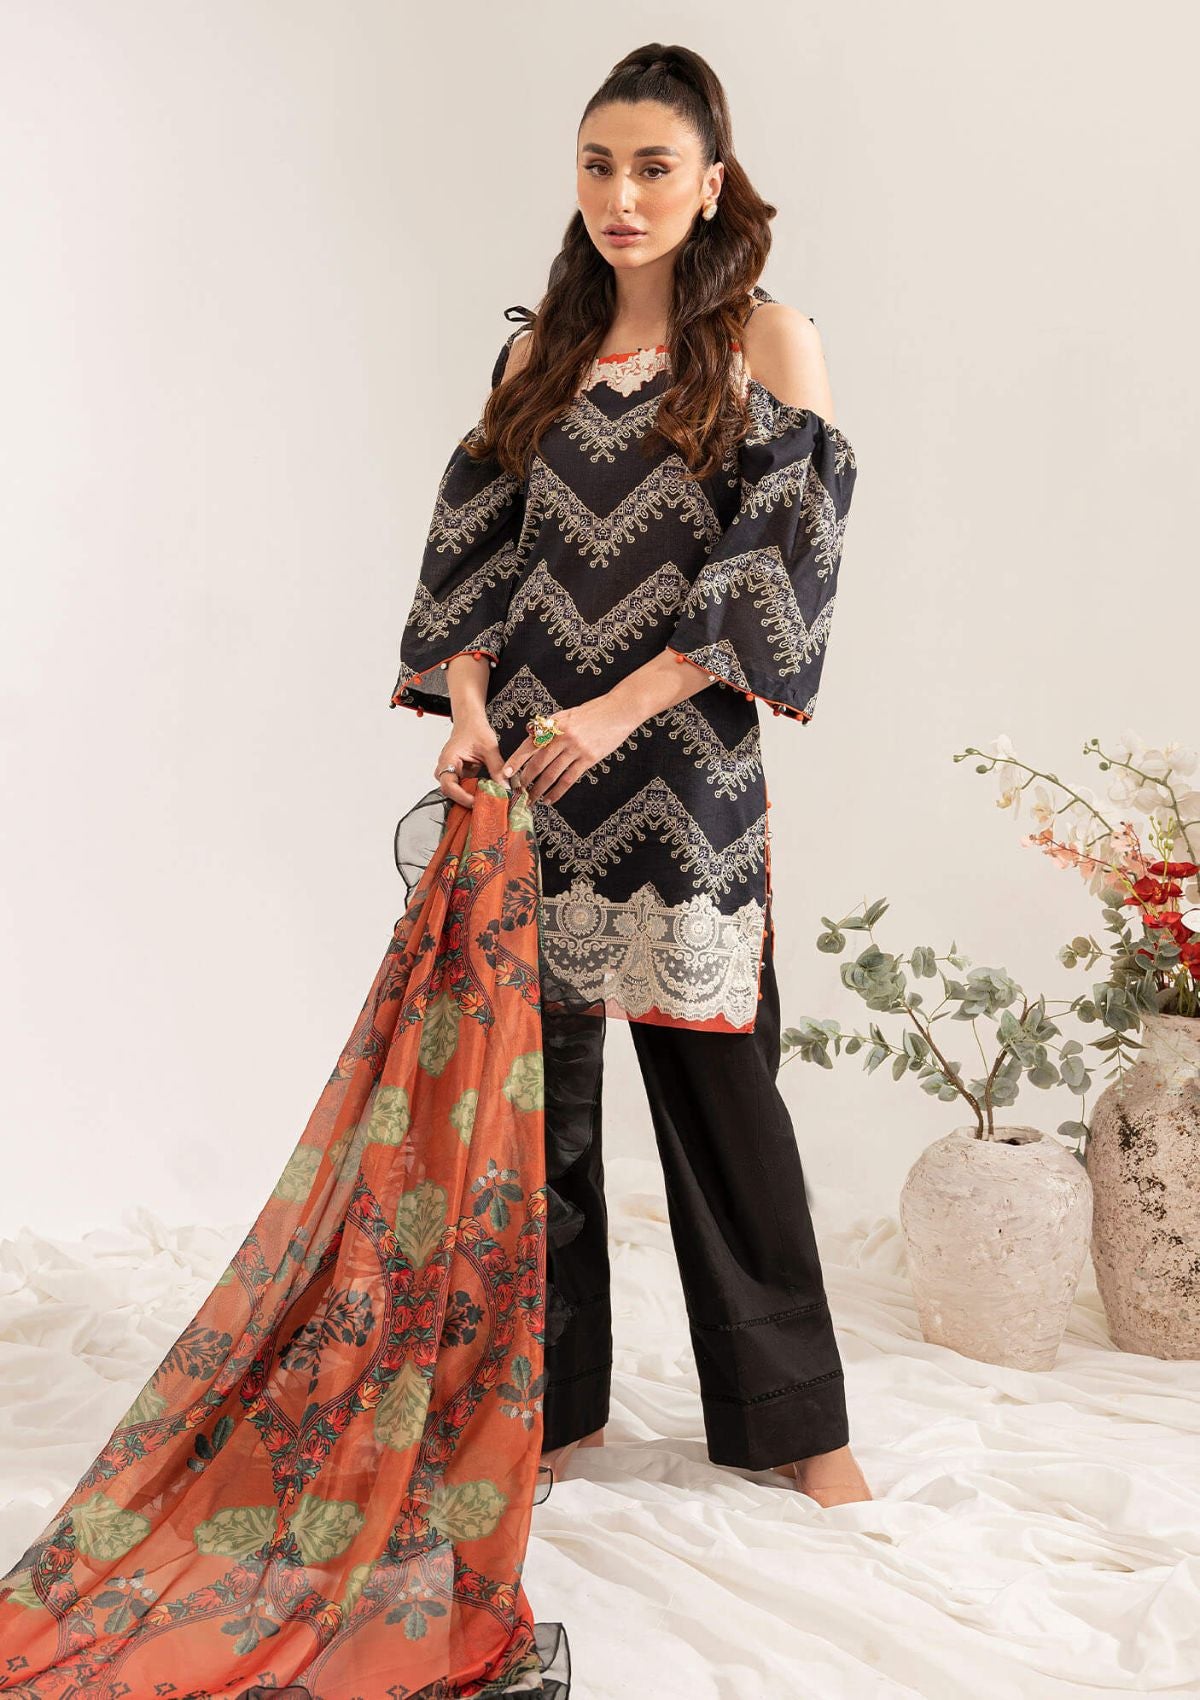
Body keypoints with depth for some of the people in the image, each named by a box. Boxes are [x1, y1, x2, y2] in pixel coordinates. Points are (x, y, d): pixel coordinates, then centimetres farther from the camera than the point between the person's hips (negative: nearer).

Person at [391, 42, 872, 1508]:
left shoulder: (767, 343, 1)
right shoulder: (541, 347, 13)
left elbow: (778, 560, -8)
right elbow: (473, 545, 10)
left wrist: (619, 711, -15)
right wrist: (467, 707, -6)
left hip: (679, 767, -4)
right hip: (527, 762, 4)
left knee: (717, 1079, 2)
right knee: (534, 1075, 7)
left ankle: (791, 1413, 19)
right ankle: (554, 1392, 23)